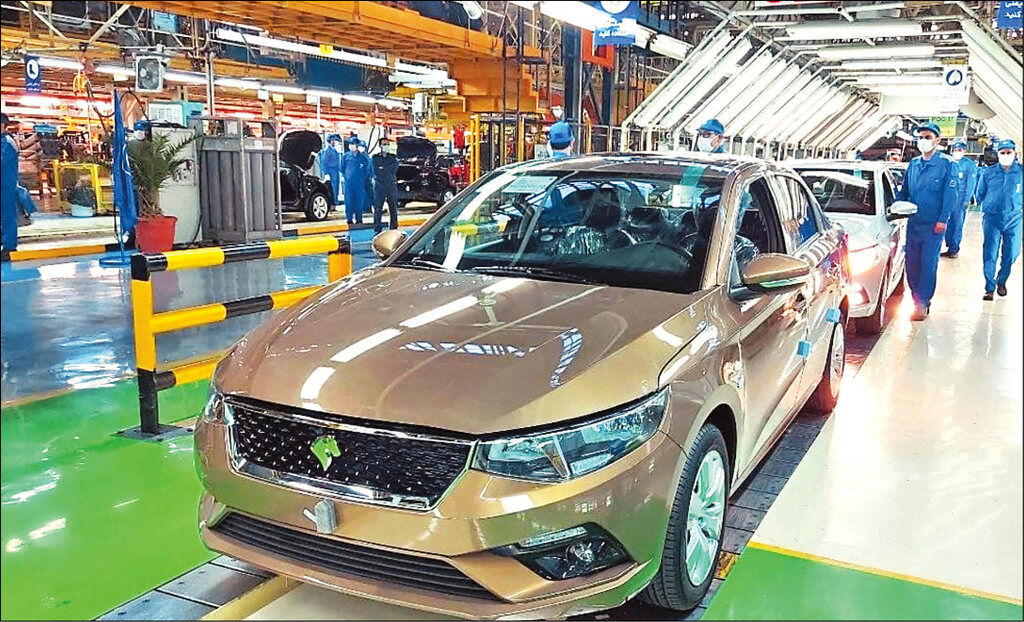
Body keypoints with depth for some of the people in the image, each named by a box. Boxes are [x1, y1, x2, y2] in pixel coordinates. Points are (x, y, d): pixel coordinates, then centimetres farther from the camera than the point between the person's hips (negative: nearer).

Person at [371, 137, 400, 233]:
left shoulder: (393, 157, 13)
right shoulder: (375, 157, 8)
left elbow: (395, 168, -4)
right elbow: (375, 170, -6)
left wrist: (382, 168, -5)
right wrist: (388, 169, -5)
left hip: (392, 185, 2)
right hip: (379, 185, -2)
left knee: (393, 208, 2)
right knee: (377, 208, -5)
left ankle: (393, 228, 9)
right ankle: (377, 230, -1)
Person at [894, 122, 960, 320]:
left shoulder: (947, 164, -3)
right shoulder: (913, 164, 12)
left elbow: (951, 194, -6)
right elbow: (904, 191, 20)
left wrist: (943, 220, -13)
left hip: (933, 224, -5)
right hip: (913, 222, 5)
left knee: (928, 265, -3)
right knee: (911, 263, 7)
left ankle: (922, 304, 3)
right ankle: (917, 300, 20)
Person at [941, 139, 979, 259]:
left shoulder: (970, 165, 0)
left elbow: (971, 184, -3)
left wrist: (966, 200, -10)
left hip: (960, 198, -5)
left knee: (957, 224, -3)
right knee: (947, 224, 3)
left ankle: (955, 250, 2)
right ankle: (949, 248, 12)